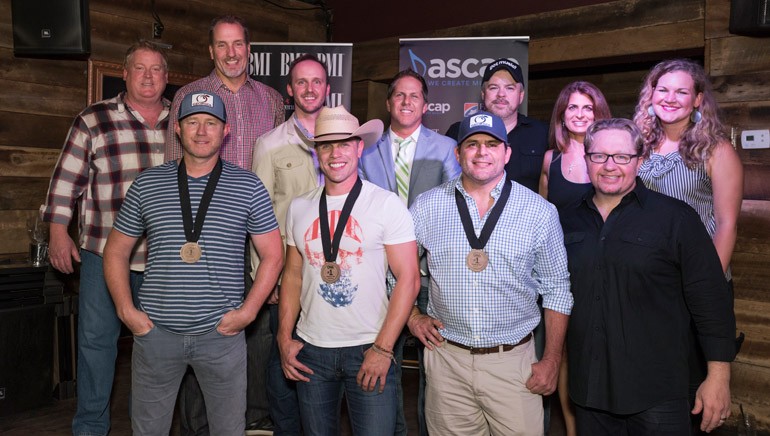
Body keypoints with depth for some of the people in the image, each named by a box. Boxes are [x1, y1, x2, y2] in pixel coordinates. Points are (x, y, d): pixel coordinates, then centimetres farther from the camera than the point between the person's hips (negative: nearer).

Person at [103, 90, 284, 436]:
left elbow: (273, 255, 3)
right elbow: (116, 251, 11)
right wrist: (126, 310, 0)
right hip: (155, 330, 2)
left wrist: (248, 311, -6)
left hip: (221, 331, -1)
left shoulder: (248, 187, 1)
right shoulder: (146, 184, 5)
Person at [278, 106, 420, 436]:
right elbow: (293, 275, 12)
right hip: (311, 350, 4)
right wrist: (285, 338, 3)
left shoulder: (387, 204, -8)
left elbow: (408, 279, -9)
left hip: (369, 350, -3)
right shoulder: (299, 207, 5)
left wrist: (383, 348, -13)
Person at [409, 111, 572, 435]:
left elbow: (556, 289, 3)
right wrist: (412, 316, 4)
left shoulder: (540, 212, -2)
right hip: (446, 358, 1)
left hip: (513, 360, -1)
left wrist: (552, 359, 1)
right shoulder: (427, 207, 1)